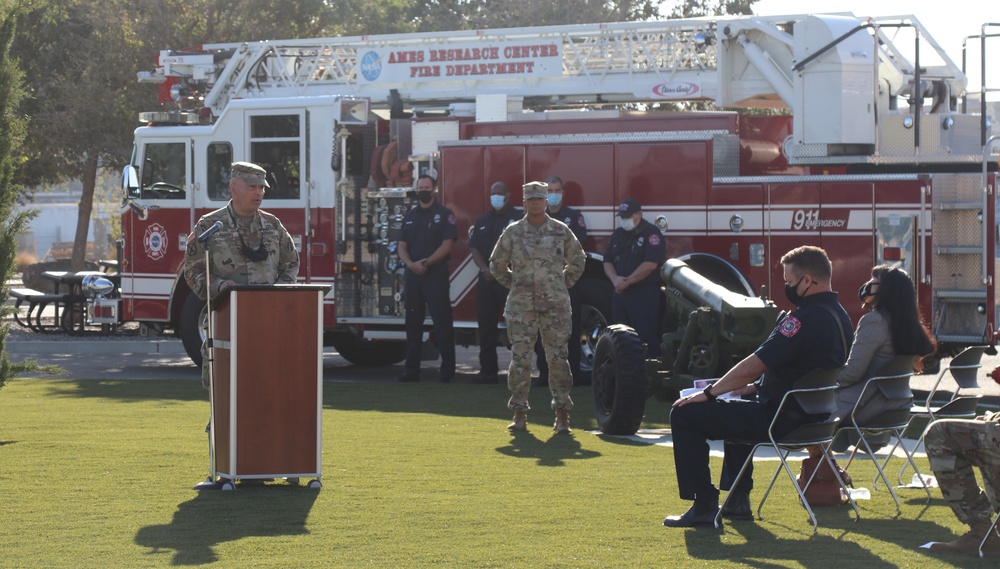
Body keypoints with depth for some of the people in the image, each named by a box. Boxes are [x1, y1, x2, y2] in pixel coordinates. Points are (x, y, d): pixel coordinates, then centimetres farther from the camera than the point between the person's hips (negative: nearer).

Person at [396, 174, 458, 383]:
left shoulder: (444, 215, 0)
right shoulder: (409, 216, 15)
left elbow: (446, 246, -9)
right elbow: (402, 247, 10)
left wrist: (426, 263, -16)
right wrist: (411, 264, -10)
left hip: (436, 274, -5)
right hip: (412, 274, 5)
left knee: (442, 322, -6)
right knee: (413, 323, 6)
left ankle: (448, 369, -4)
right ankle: (412, 369, 10)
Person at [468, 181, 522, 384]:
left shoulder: (518, 218, 0)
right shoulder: (483, 221, 18)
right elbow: (475, 248, 13)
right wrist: (485, 269, -5)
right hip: (487, 280, 6)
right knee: (486, 325, 5)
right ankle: (488, 370, 9)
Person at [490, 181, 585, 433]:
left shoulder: (561, 231, 5)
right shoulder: (513, 232, 4)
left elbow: (577, 260, 17)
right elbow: (497, 264, 14)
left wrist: (563, 284, 11)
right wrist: (514, 285, 9)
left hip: (555, 305, 0)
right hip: (521, 306, 0)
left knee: (558, 358, -1)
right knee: (520, 359, -2)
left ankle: (562, 414, 4)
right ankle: (519, 414, 5)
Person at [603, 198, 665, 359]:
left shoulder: (651, 234, -6)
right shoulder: (618, 235, 17)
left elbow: (650, 264, -15)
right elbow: (608, 261, 14)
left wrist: (627, 281, -12)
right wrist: (615, 279, -7)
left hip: (644, 293, -7)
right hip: (620, 294, 7)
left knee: (646, 339, -10)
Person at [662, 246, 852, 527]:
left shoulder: (808, 319, -24)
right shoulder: (839, 315, 7)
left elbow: (753, 366, -23)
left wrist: (709, 393, -10)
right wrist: (752, 387, 16)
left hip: (783, 419, -10)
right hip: (817, 415, 10)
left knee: (684, 414, -6)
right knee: (735, 407, 38)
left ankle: (704, 506, -2)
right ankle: (737, 501, 33)